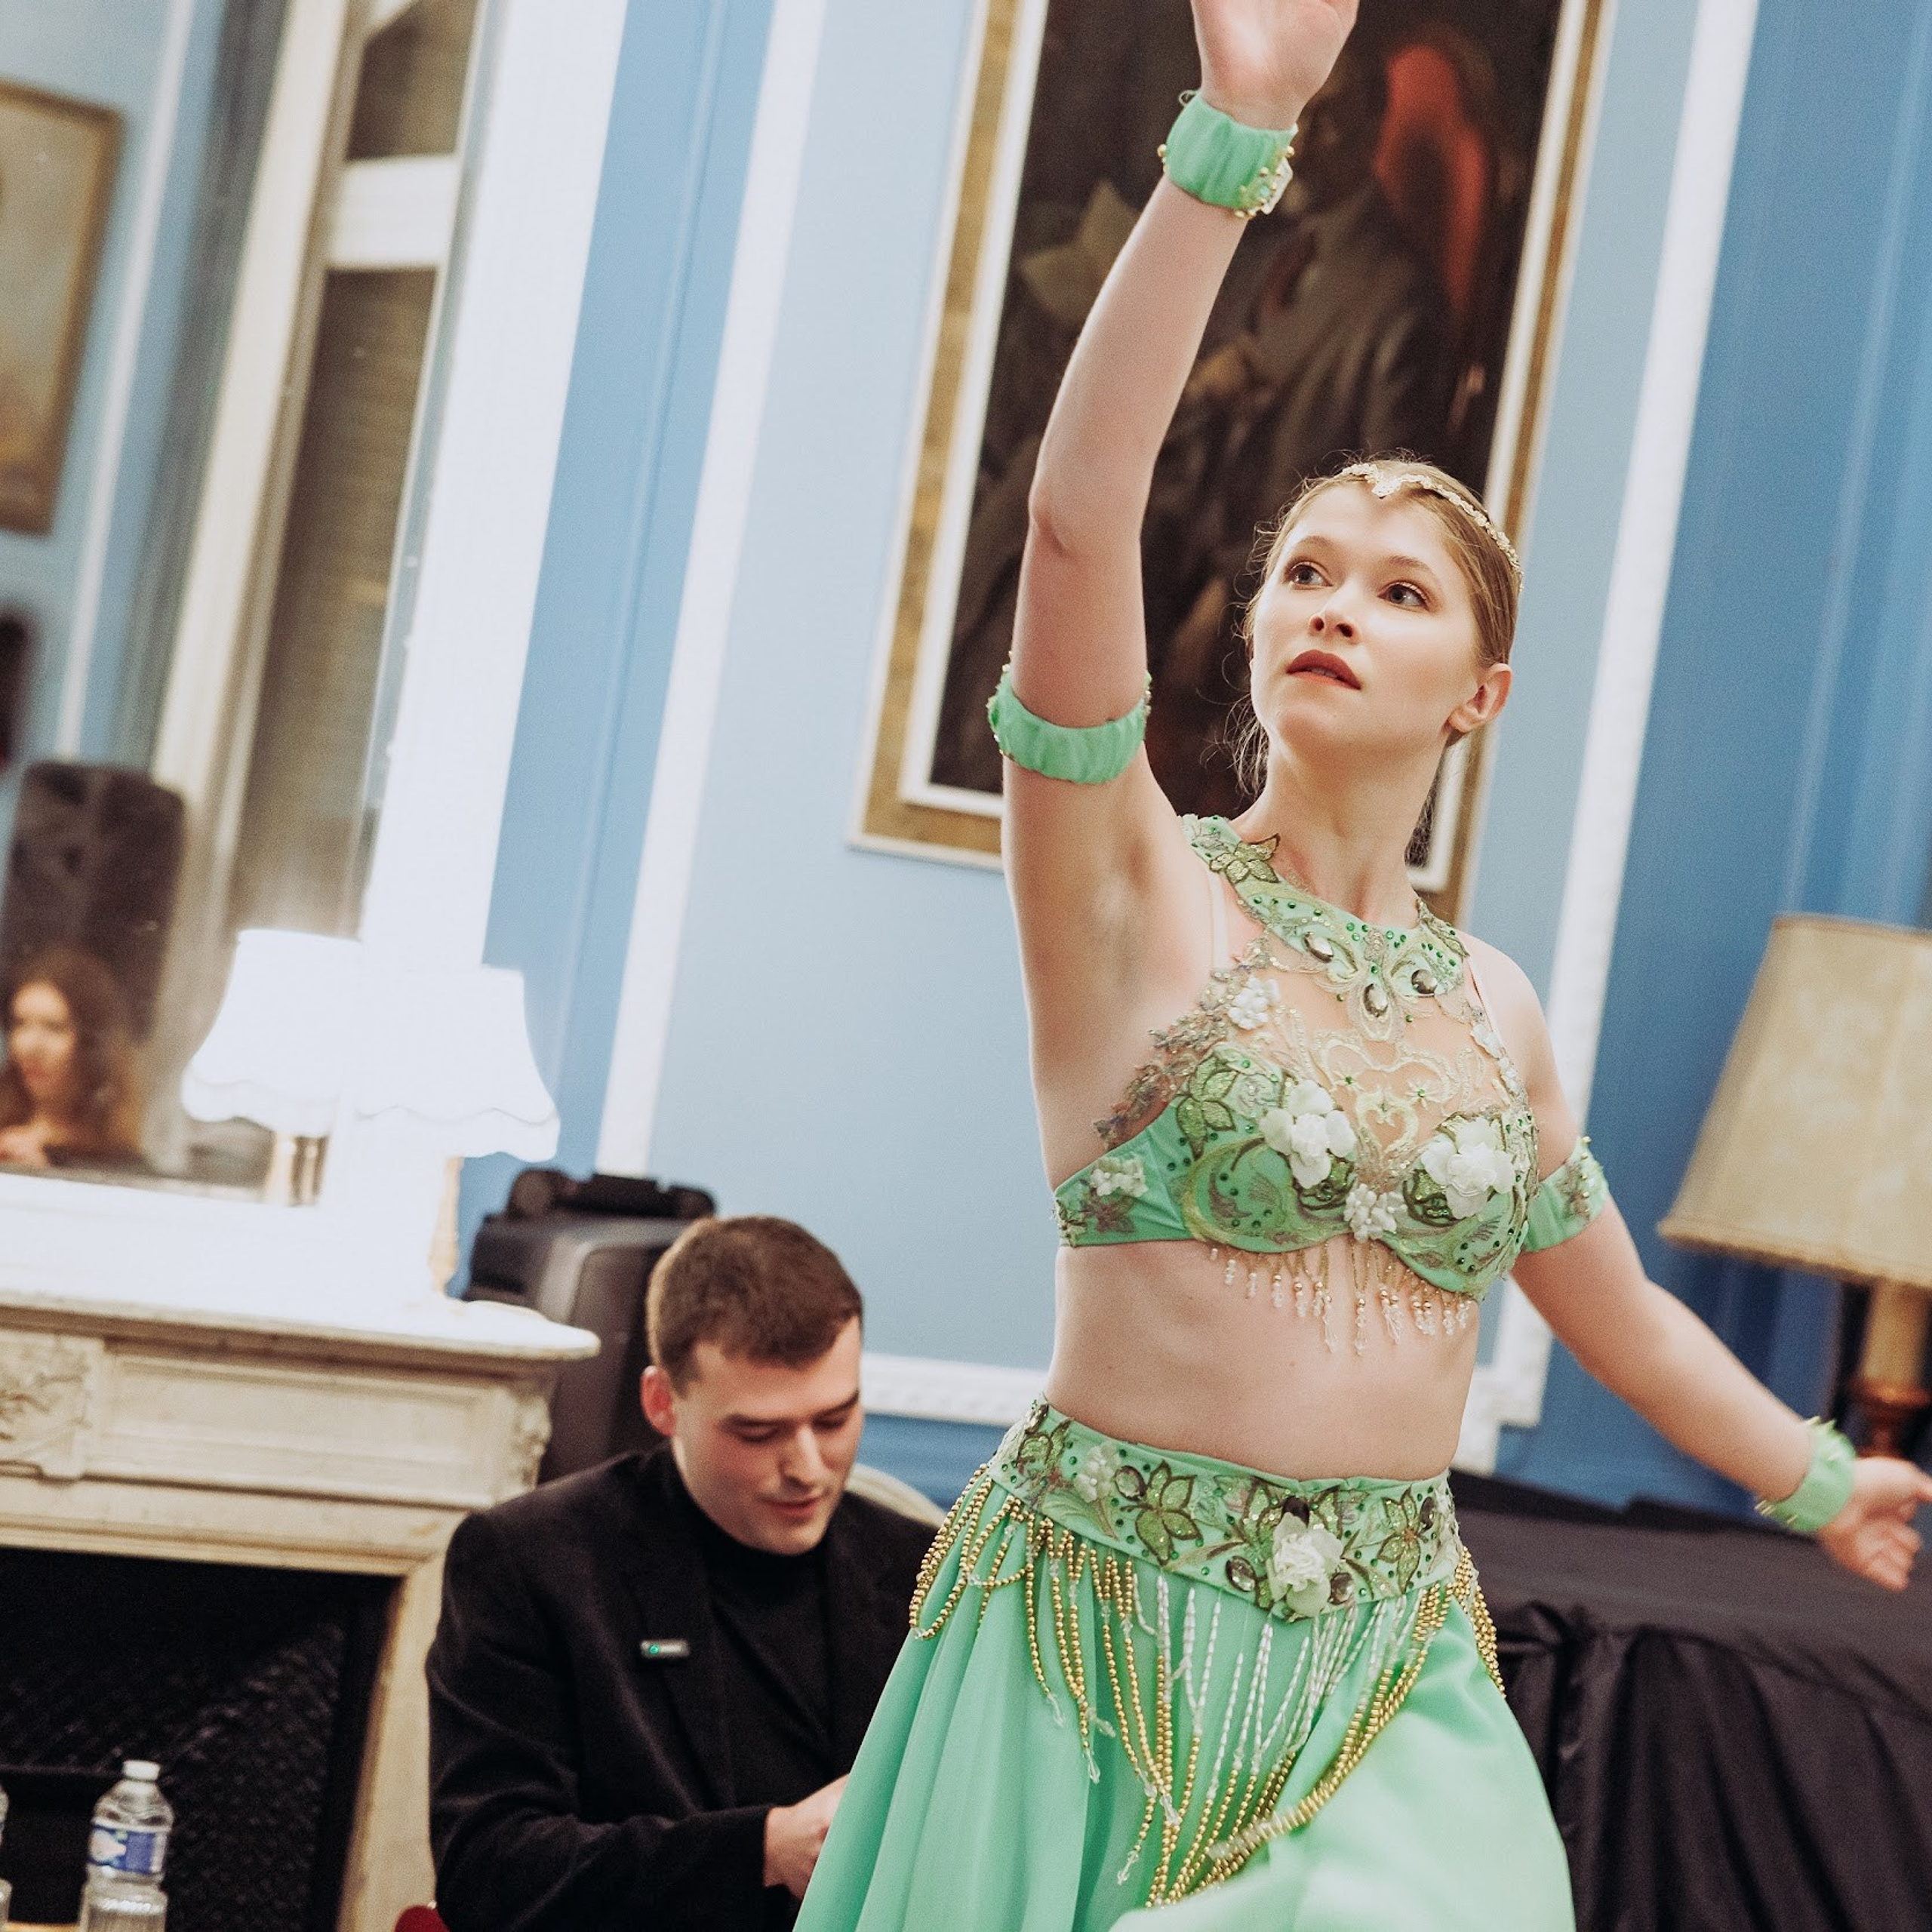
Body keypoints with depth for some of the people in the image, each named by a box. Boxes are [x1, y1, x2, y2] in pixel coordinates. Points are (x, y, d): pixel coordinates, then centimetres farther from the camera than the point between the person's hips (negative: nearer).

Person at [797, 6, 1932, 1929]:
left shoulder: (1494, 1006, 10)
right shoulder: (1134, 884, -3)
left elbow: (1619, 1312, 27)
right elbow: (1079, 517, -20)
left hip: (1388, 1654, 3)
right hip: (1106, 1625, -3)